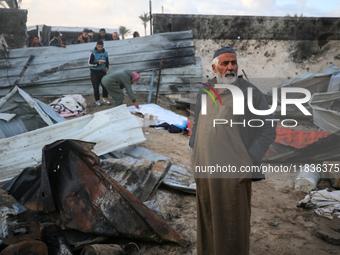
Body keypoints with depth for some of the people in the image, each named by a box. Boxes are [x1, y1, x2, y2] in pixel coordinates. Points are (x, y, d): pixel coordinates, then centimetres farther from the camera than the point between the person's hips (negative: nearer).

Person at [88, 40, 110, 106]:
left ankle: (105, 98, 18)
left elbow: (107, 62, 18)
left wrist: (107, 67, -2)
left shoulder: (105, 53, 5)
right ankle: (97, 100, 12)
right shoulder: (93, 53, -8)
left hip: (102, 72, 3)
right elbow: (90, 63, -9)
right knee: (96, 87, 1)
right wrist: (97, 63, -22)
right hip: (95, 72, -3)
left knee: (105, 85, -2)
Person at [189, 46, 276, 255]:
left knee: (233, 225, 3)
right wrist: (195, 154, 13)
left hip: (233, 171, -5)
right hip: (205, 169, 5)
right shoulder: (205, 92, 9)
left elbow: (268, 130, -5)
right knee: (207, 221, 16)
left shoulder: (250, 92, -6)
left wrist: (249, 161, -12)